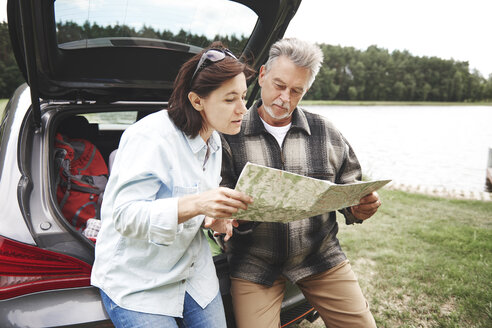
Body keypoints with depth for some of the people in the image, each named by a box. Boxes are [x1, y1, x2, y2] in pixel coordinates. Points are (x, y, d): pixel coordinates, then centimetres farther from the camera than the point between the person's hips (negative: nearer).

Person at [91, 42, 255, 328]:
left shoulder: (213, 141, 3)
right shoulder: (151, 137, -23)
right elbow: (124, 216, -27)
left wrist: (215, 217, -6)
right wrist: (196, 204, -40)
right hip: (138, 281, -6)